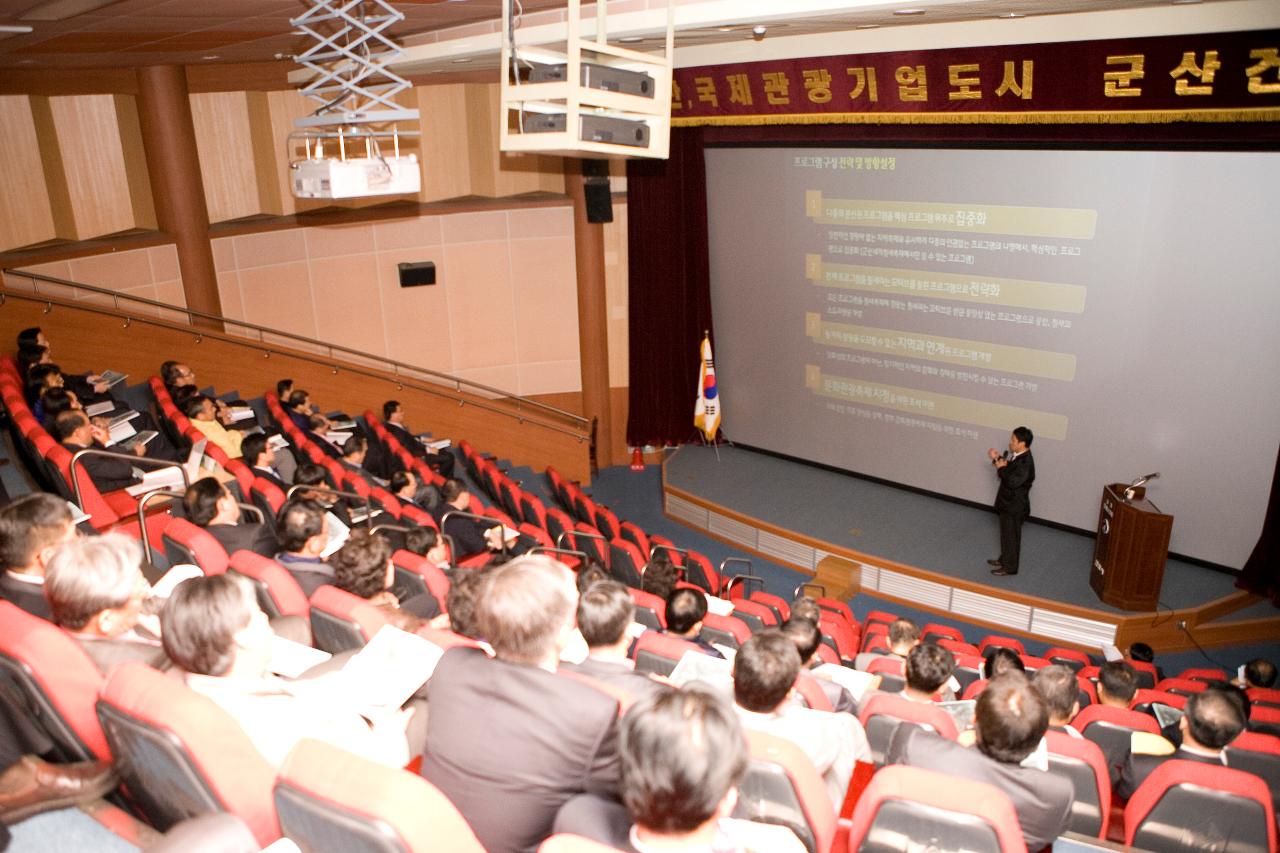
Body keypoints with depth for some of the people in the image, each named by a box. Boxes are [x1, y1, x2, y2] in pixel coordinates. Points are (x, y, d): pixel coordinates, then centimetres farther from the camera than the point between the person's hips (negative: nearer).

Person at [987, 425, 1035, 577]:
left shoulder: (1026, 462, -29)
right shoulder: (1017, 456, 1)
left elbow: (1013, 481, -35)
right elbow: (1008, 469, 13)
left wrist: (1001, 468, -22)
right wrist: (998, 459, -1)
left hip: (1015, 506, -9)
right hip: (1008, 502, 9)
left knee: (1011, 537, 6)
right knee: (1006, 534, 24)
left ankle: (1010, 567, 21)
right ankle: (1004, 559, 40)